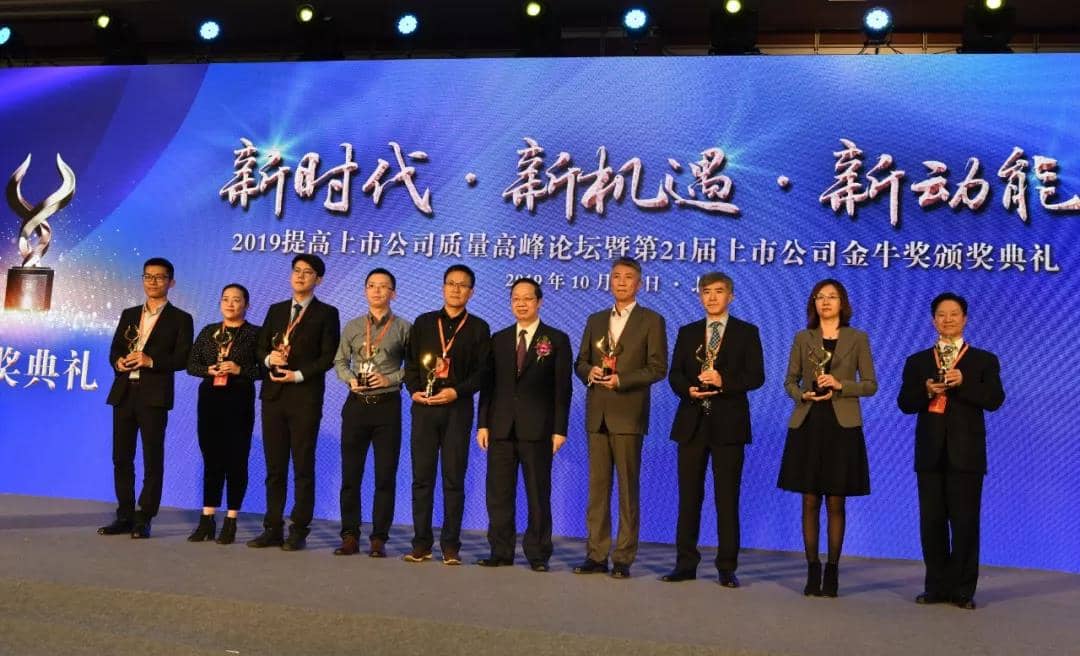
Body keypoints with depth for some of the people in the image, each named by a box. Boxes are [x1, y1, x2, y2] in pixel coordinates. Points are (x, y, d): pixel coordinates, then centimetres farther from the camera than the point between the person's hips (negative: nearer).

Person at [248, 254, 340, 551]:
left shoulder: (326, 313, 1)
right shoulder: (276, 310, 16)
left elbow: (328, 357, -6)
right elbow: (260, 347, 15)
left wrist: (298, 375, -14)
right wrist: (269, 358, -7)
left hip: (305, 397, -4)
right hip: (273, 395, 5)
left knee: (303, 467, 0)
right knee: (274, 467, 7)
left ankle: (298, 531, 7)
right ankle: (272, 529, 13)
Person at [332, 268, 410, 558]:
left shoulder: (403, 328, 2)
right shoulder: (352, 326, 10)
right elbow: (340, 361, 13)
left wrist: (390, 378, -12)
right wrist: (350, 379, -5)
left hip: (387, 405, -2)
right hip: (356, 404, 3)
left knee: (385, 476, 1)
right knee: (350, 473, 4)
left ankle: (378, 539, 9)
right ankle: (350, 536, 13)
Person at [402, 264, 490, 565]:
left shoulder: (478, 328, 6)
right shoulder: (423, 323, 13)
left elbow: (483, 371, 0)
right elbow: (411, 363, 10)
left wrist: (457, 391, -14)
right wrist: (414, 390, -7)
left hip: (457, 409, -2)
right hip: (424, 407, 2)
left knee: (454, 480, 1)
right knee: (422, 478, 4)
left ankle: (450, 545, 9)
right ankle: (421, 543, 12)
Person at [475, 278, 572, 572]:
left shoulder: (556, 339, 3)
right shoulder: (498, 339, 13)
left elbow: (562, 388, -1)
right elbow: (488, 384, 10)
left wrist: (559, 429, -7)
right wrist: (482, 423, 3)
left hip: (537, 429, -3)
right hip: (501, 427, 3)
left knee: (538, 495, 4)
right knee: (498, 493, 5)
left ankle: (537, 554, 13)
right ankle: (501, 552, 14)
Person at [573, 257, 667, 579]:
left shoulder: (651, 321, 2)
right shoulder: (595, 320, 17)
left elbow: (658, 368, -5)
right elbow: (581, 361, 16)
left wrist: (621, 380, -15)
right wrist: (589, 372, -6)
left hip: (628, 414, -4)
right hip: (597, 415, 4)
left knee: (628, 488, 0)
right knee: (597, 487, 6)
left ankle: (623, 558, 7)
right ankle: (596, 554, 13)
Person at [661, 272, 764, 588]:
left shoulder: (747, 332, 5)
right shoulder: (687, 332, 13)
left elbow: (756, 376, -3)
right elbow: (674, 374, 8)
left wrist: (724, 381, -19)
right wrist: (689, 390, -13)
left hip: (728, 423, -3)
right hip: (692, 422, 3)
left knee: (727, 498, 2)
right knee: (689, 496, 5)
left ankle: (727, 568, 10)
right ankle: (685, 564, 13)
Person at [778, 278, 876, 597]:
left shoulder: (858, 339, 6)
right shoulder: (802, 338, 9)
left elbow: (870, 385, 3)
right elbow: (790, 381, 10)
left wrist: (841, 385, -13)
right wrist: (803, 395, -11)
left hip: (841, 426, -1)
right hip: (807, 424, 1)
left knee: (836, 503, 3)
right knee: (810, 501, 3)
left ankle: (832, 571, 11)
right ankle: (812, 569, 11)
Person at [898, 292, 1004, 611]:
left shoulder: (984, 360, 7)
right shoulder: (917, 361, 12)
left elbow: (994, 400, -6)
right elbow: (905, 403, 4)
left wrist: (963, 382, -20)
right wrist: (926, 391, -16)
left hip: (966, 452, -2)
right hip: (930, 452, 2)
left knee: (965, 522, 1)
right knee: (931, 521, 6)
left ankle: (963, 590, 10)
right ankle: (936, 587, 15)